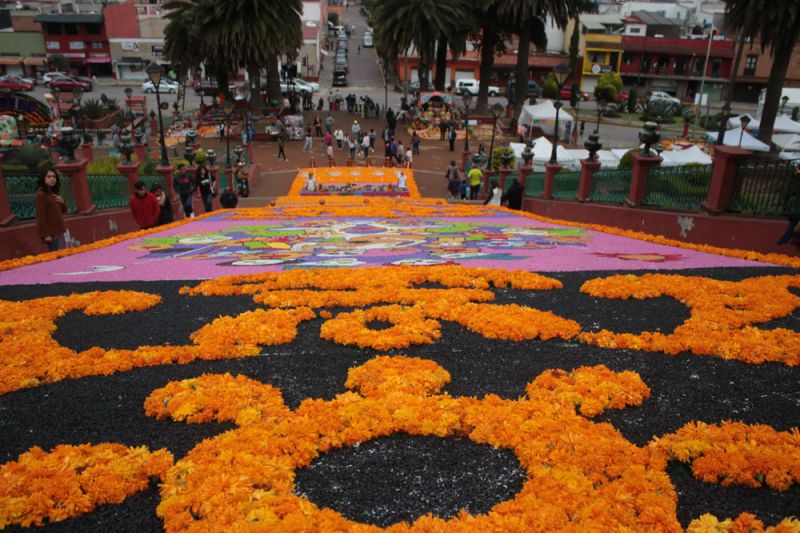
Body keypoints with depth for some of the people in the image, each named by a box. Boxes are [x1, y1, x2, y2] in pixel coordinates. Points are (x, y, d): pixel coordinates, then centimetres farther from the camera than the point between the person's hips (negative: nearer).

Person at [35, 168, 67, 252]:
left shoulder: (53, 193, 14)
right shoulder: (40, 194, -11)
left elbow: (63, 211, 22)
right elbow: (41, 216, -16)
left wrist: (62, 202, 0)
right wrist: (46, 234, -20)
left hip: (59, 230, 9)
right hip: (51, 232, -9)